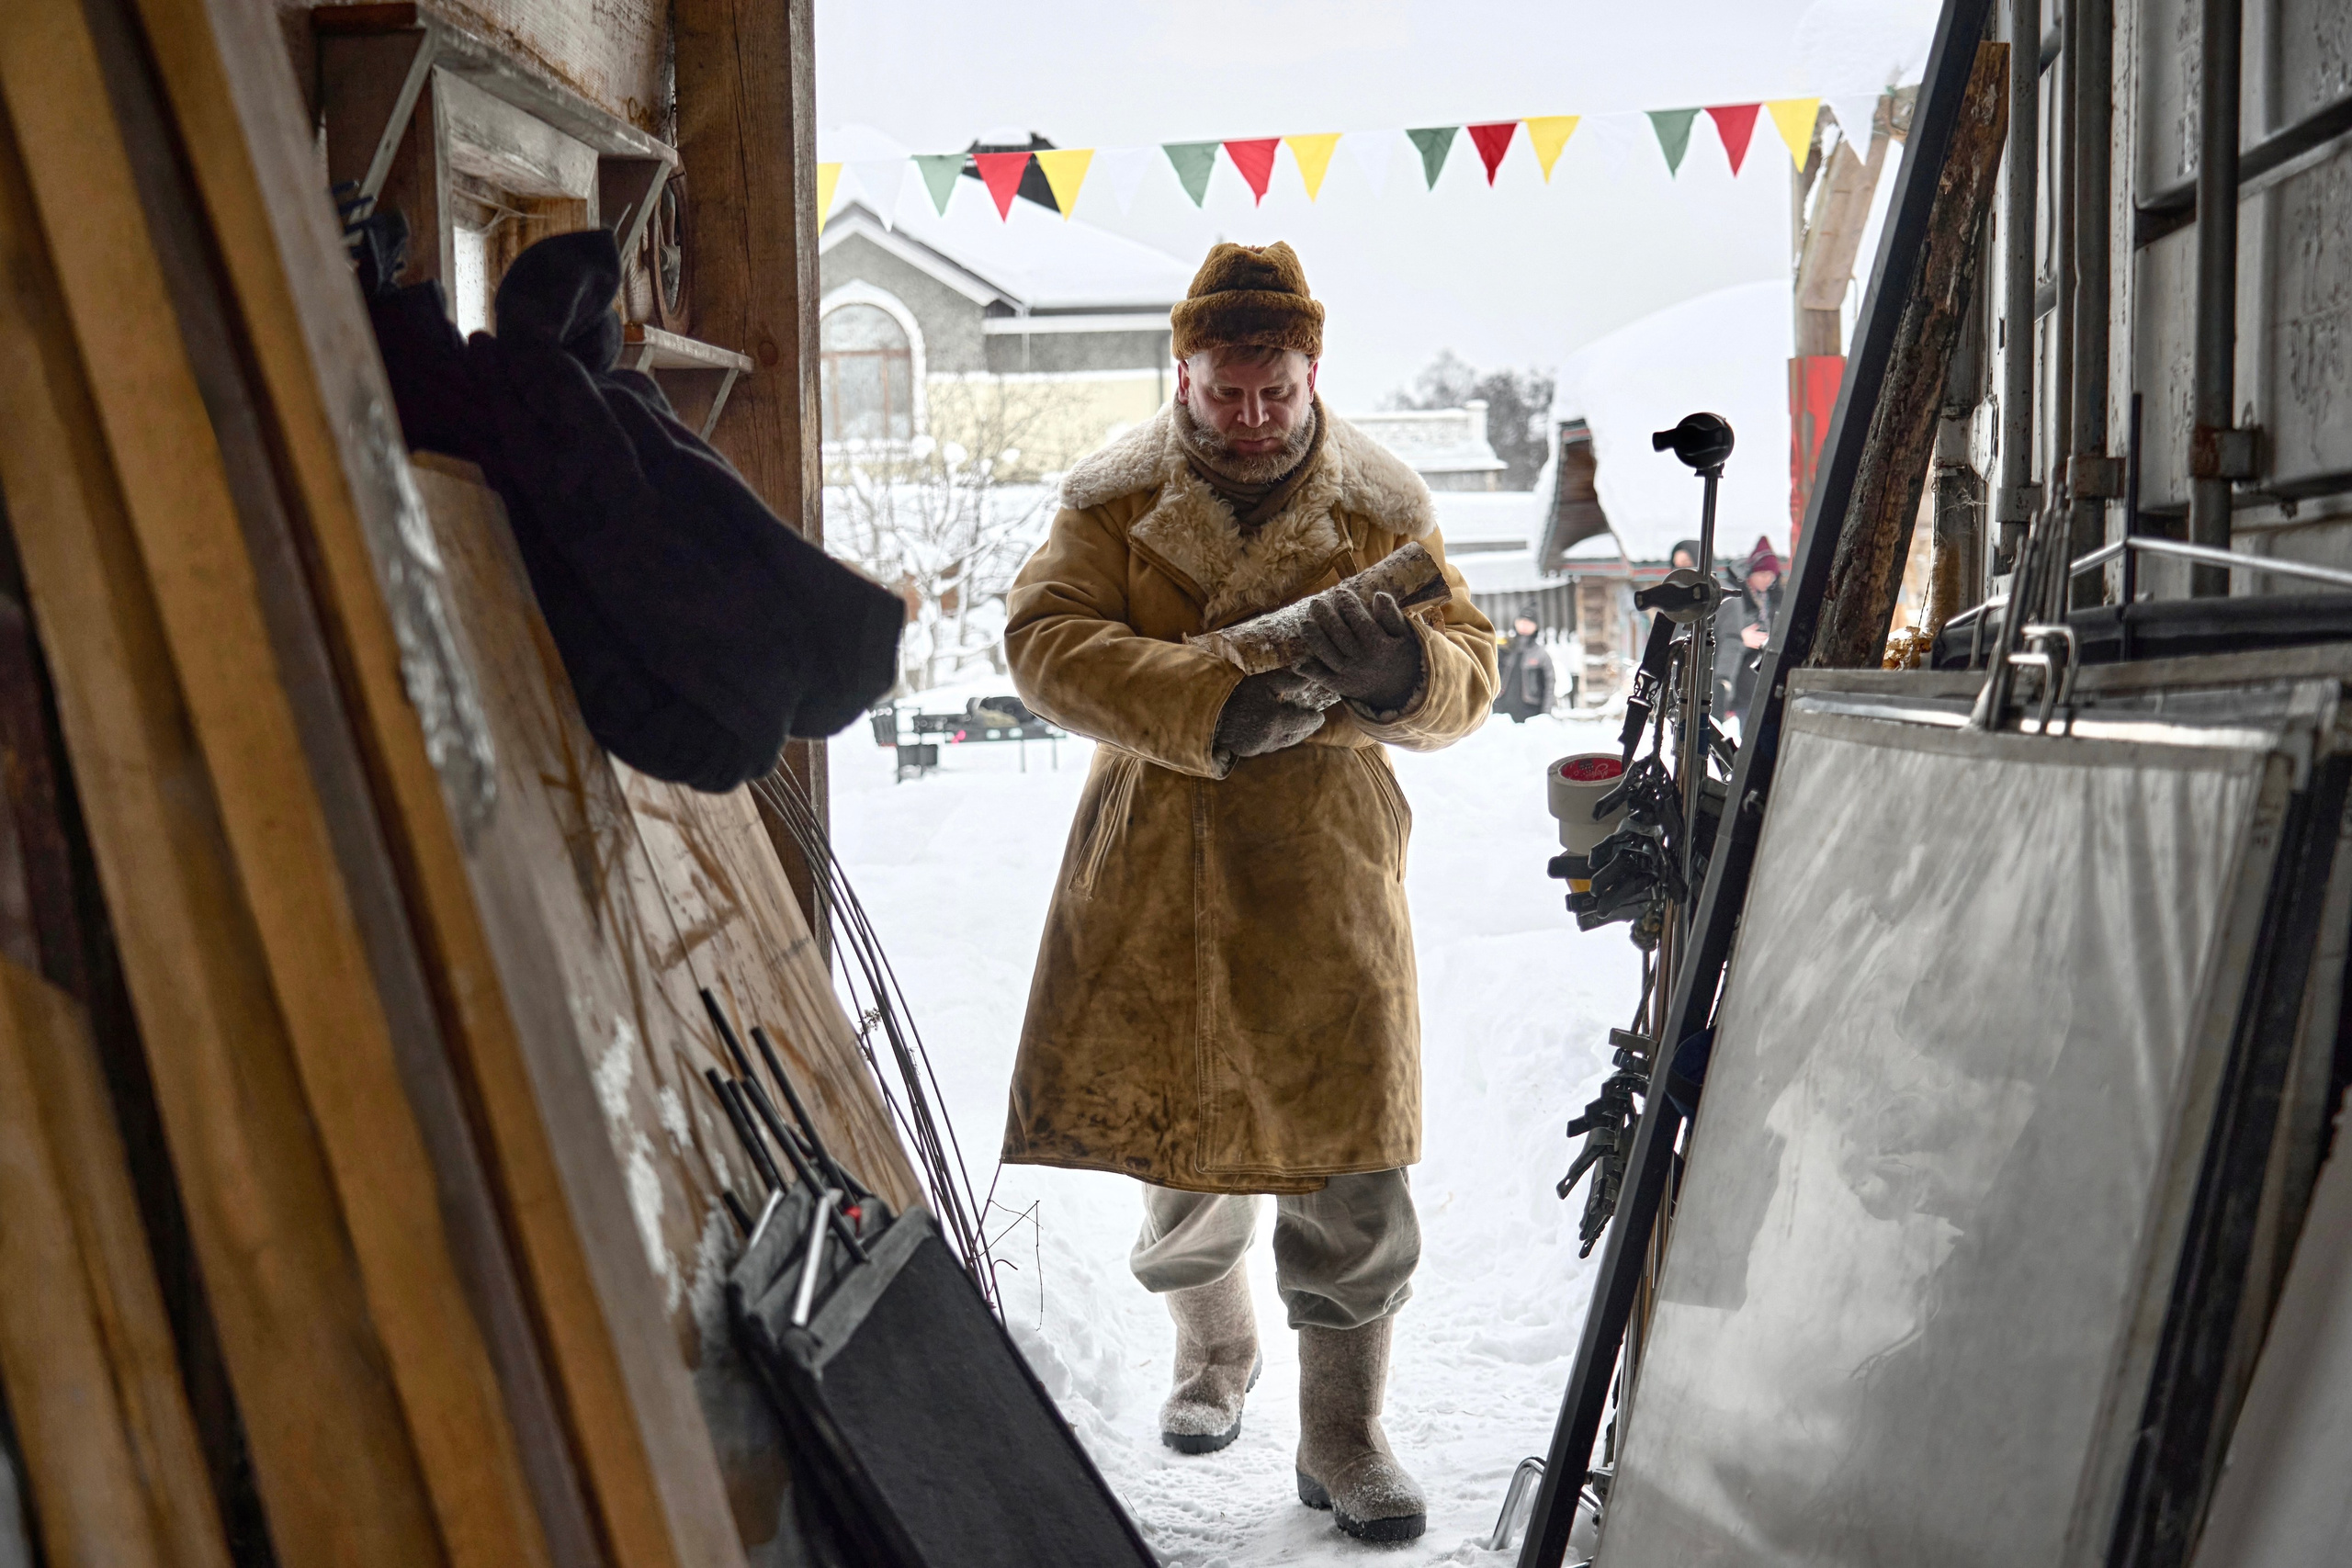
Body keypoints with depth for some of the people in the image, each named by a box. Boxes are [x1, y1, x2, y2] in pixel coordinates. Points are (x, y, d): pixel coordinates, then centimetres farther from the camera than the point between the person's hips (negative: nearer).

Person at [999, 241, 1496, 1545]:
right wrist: (1216, 707, -28)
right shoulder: (1115, 495, 0)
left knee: (1348, 1167, -3)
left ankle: (1341, 1437, 14)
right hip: (1152, 870, 1)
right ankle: (1214, 1352, 43)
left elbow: (1468, 681, 1)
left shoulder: (1380, 506, 1)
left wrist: (1400, 669, -26)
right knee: (1178, 1157, 14)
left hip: (1322, 872, -1)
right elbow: (1043, 635, -14)